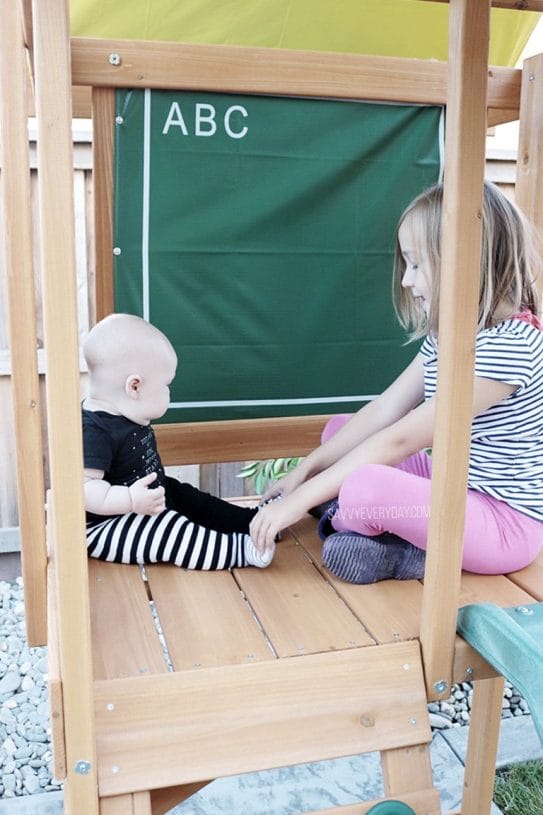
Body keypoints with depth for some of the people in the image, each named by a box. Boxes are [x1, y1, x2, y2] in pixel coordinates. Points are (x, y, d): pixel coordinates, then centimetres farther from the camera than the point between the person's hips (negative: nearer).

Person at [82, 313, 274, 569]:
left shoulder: (124, 417, 2)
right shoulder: (93, 431, -31)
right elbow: (83, 487, -39)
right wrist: (130, 499, -48)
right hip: (106, 524, -11)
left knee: (198, 503, 11)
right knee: (170, 533, -26)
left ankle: (256, 521, 17)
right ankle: (242, 549, -28)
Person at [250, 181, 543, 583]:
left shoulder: (509, 345, -25)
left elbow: (400, 440, -26)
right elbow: (382, 412, 2)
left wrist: (301, 498, -22)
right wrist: (304, 471, -3)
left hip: (505, 521, -9)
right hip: (455, 490, 9)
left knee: (363, 489, -33)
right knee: (340, 429, 7)